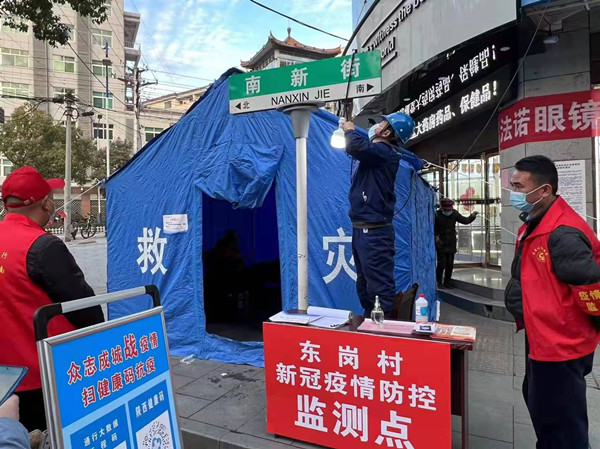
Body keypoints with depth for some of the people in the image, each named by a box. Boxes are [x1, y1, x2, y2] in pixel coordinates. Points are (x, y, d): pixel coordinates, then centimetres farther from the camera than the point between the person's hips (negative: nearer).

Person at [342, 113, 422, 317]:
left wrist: (350, 130, -10)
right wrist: (350, 131, 19)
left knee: (379, 286, -8)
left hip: (374, 232, -11)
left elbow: (356, 147, -31)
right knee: (365, 286, 20)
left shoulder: (383, 151, -15)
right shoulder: (379, 152, 14)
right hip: (362, 229, 11)